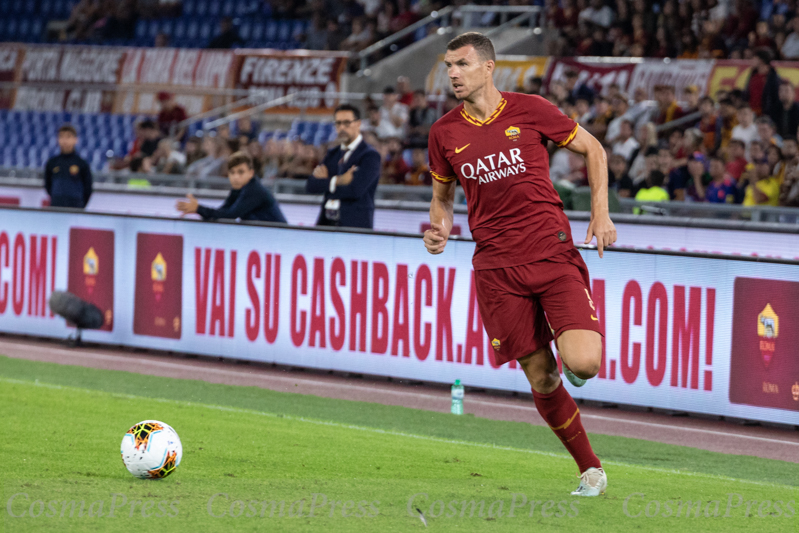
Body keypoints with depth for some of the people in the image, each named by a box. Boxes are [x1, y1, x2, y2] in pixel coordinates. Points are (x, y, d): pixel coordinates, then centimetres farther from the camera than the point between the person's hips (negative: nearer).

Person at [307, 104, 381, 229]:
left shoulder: (370, 156, -2)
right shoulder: (332, 154, 18)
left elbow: (355, 190, -16)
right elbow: (311, 186, 6)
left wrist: (324, 182, -2)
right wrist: (336, 180, -11)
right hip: (326, 223, 5)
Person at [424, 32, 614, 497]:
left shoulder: (530, 110, -1)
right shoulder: (444, 133, 6)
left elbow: (592, 148, 9)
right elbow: (443, 194, 20)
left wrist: (601, 212, -1)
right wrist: (440, 229, -2)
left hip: (553, 253, -2)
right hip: (498, 268, 2)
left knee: (582, 363, -20)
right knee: (540, 379, 2)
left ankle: (581, 346, 18)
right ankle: (590, 469, 19)